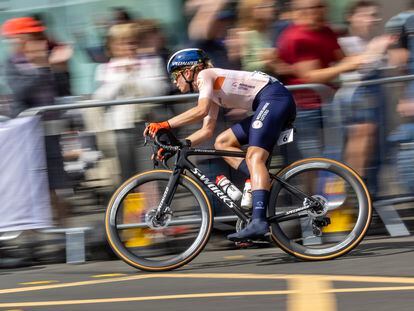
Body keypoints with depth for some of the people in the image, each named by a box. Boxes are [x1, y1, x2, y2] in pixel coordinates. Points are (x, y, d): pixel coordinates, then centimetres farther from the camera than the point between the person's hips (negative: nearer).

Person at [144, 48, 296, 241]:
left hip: (275, 97, -10)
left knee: (254, 157, -23)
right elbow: (207, 130, 22)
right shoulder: (213, 91, 24)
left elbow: (201, 110, -22)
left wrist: (165, 125, -22)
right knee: (222, 143, 10)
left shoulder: (205, 75, -4)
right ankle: (261, 180, -5)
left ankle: (258, 222, -38)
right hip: (268, 104, 10)